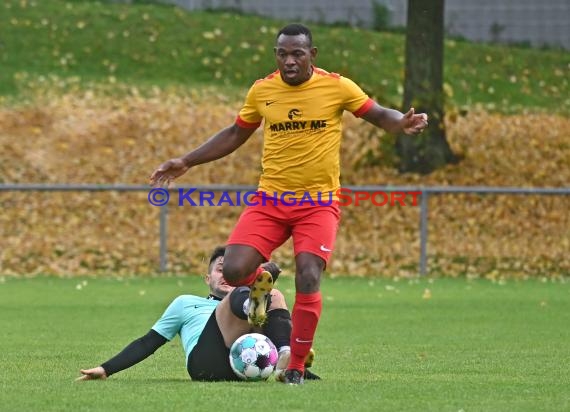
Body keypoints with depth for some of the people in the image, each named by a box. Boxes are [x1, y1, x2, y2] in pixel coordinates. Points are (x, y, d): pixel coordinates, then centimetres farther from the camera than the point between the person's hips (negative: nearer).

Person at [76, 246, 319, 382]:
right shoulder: (186, 304, 37)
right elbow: (148, 342, 32)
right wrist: (106, 369, 22)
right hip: (207, 360, -2)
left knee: (275, 297, -13)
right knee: (238, 296, -22)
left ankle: (287, 361, -42)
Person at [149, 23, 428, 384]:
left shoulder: (337, 87, -6)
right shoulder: (262, 91, 3)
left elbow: (378, 115, 5)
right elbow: (235, 135, 17)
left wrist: (403, 124, -18)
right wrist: (186, 162, 14)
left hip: (319, 202, -2)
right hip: (270, 199, 3)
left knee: (308, 280, -17)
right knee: (233, 270, -15)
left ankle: (297, 367, -2)